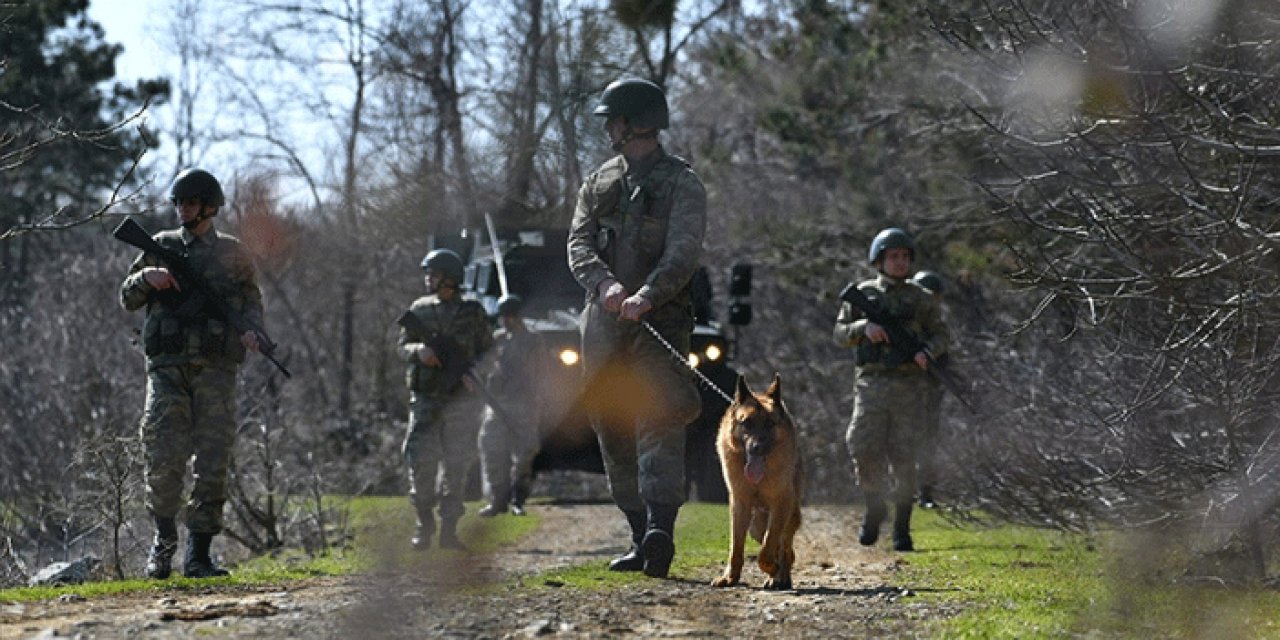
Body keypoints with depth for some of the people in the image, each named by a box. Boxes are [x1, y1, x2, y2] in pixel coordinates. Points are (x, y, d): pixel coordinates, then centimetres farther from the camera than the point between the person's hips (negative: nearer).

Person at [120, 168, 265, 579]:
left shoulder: (232, 253, 10)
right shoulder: (161, 247, 11)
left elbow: (251, 300, 17)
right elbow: (127, 299, 14)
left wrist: (251, 331, -3)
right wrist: (147, 277, -7)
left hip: (215, 370, 0)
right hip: (168, 367, 0)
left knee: (213, 464, -4)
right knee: (164, 458, -10)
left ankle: (199, 556, 2)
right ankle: (164, 538, 12)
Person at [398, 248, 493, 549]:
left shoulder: (472, 312, 4)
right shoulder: (419, 310, 8)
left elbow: (488, 352, 7)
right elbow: (402, 347, 10)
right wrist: (418, 350, -13)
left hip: (460, 400, -1)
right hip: (425, 399, 1)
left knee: (456, 466, -1)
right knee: (421, 463, -5)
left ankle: (449, 529, 4)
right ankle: (424, 525, 6)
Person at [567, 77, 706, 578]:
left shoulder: (681, 184, 0)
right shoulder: (598, 183, 16)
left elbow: (684, 252, -14)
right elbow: (579, 245, 4)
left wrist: (647, 294, -31)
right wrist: (605, 284, -18)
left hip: (659, 319, -6)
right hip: (603, 323, 6)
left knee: (659, 423, -18)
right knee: (614, 433, 6)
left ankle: (660, 531, -31)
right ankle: (641, 538, 12)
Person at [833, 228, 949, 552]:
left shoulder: (920, 299, 8)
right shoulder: (863, 294, 9)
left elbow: (940, 334, 13)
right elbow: (840, 334, 8)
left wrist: (928, 352, -9)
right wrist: (864, 327, -12)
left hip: (908, 387, 0)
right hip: (871, 384, 0)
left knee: (903, 458, -4)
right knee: (865, 452, -10)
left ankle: (902, 527, 4)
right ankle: (874, 510, 13)